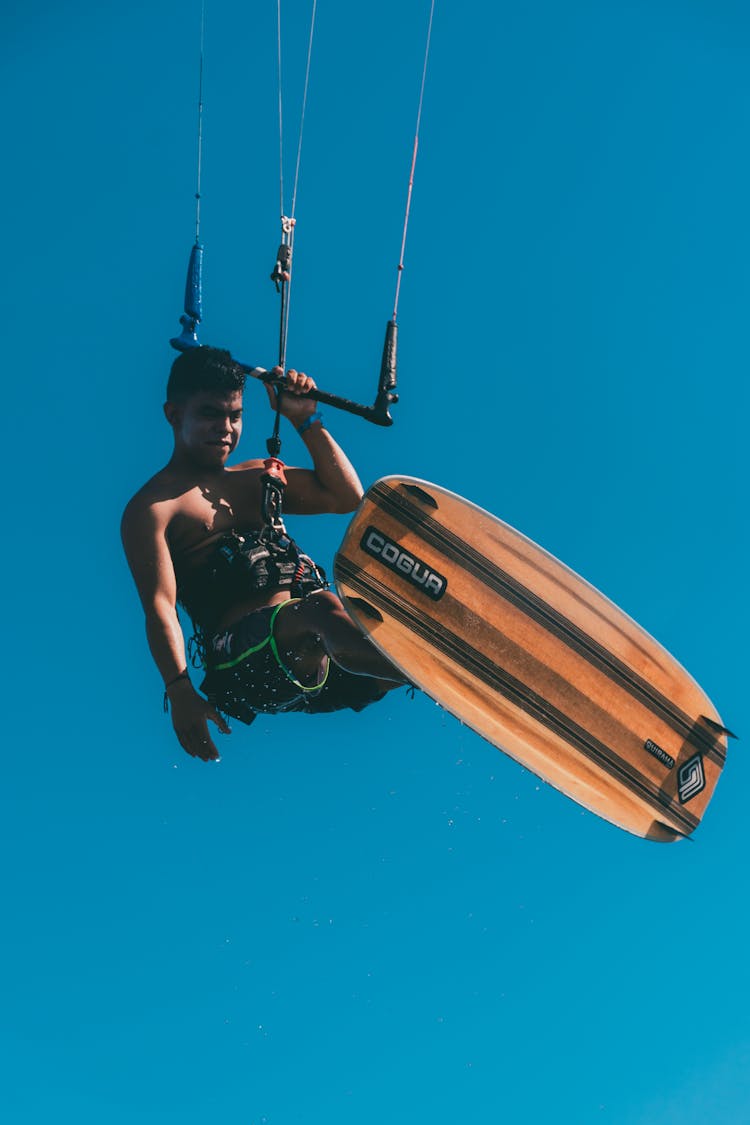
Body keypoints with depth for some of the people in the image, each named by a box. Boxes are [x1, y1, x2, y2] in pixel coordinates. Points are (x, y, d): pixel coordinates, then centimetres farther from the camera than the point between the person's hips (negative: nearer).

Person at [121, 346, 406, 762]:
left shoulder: (257, 476, 29)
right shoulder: (153, 506, 7)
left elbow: (347, 496, 25)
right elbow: (160, 605, -5)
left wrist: (307, 420, 18)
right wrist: (180, 691, -19)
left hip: (317, 654, 9)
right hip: (242, 651, -9)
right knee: (322, 609, -38)